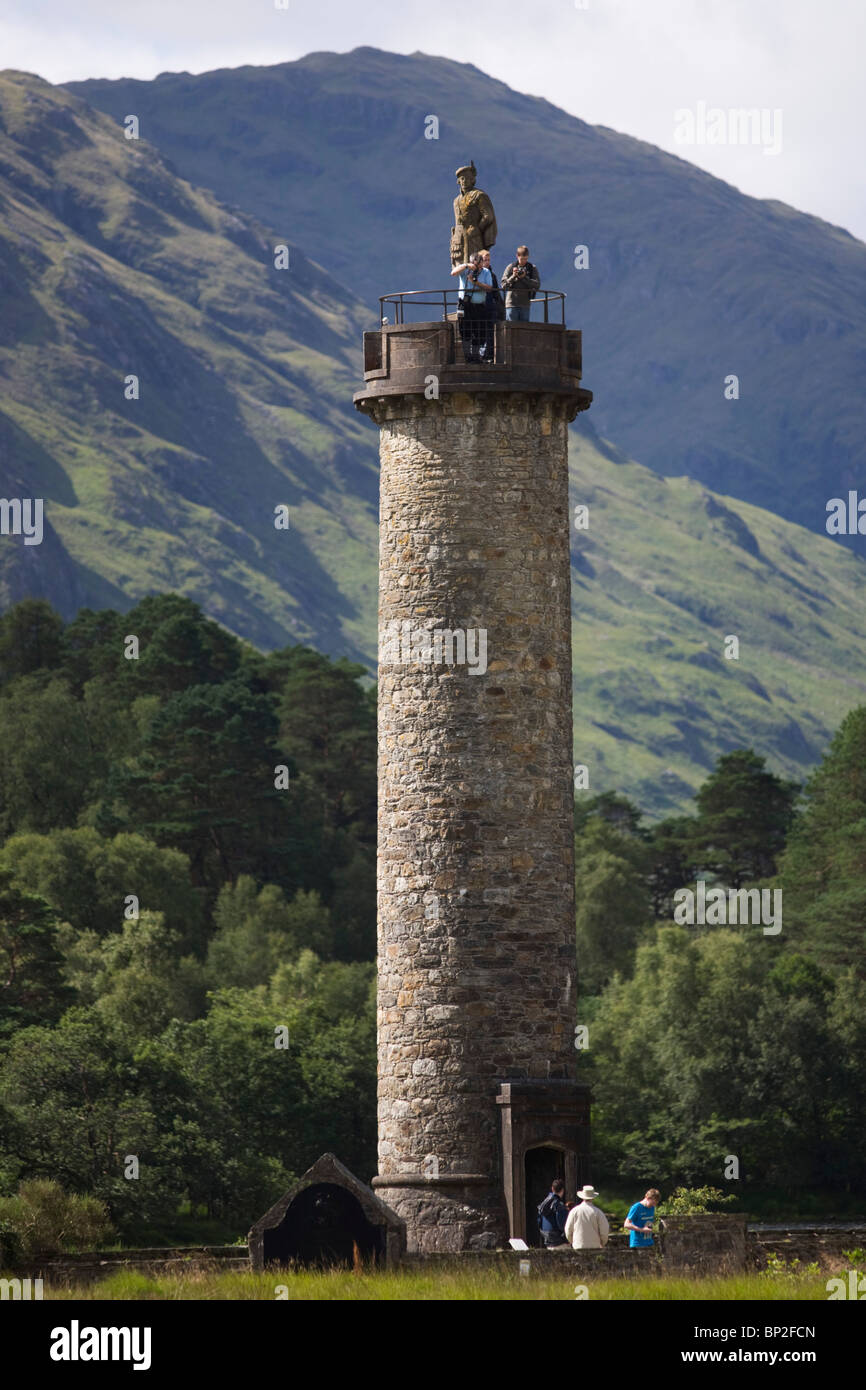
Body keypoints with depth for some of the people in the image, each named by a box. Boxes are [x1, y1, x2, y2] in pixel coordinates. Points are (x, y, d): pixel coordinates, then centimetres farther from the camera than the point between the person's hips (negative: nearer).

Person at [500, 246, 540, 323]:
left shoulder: (533, 268, 7)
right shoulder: (510, 267, 5)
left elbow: (537, 284, -4)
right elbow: (504, 285, 0)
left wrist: (524, 278, -14)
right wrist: (513, 276, -15)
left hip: (525, 304, 1)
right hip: (512, 304, -1)